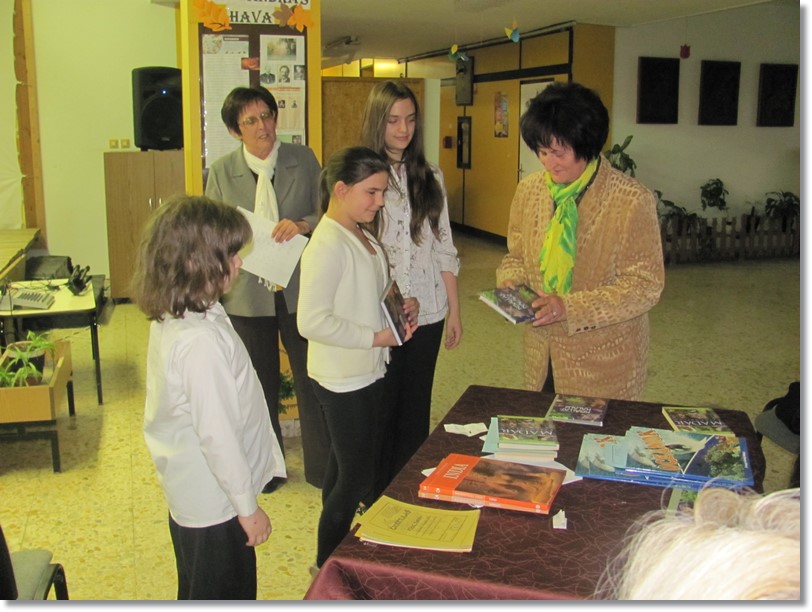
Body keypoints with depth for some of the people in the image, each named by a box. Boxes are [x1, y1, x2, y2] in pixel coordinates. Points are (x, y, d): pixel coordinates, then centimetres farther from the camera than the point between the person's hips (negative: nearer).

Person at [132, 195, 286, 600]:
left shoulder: (169, 319, -2)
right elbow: (217, 435, -27)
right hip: (214, 504, -9)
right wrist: (248, 506, -15)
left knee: (198, 594, 27)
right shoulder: (202, 340, -31)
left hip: (186, 493, 9)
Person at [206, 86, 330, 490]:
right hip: (247, 293, 1)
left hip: (300, 289, -1)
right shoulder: (221, 172, 1)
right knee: (259, 385, 15)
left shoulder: (303, 160, 0)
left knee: (311, 379, 7)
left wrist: (303, 224, -19)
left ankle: (322, 468, 24)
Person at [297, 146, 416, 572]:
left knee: (345, 468, 21)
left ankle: (336, 551, 39)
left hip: (366, 371, 9)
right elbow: (311, 321, -28)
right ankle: (327, 565, 21)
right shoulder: (328, 245, -23)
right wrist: (375, 337, -23)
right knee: (355, 478, 2)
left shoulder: (361, 236, 7)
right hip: (342, 380, -9)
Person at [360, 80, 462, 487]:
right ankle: (379, 497, 27)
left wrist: (454, 309, 9)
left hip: (427, 312, 4)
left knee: (416, 409, 14)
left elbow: (444, 247, 10)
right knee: (382, 409, 9)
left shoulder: (430, 177, 8)